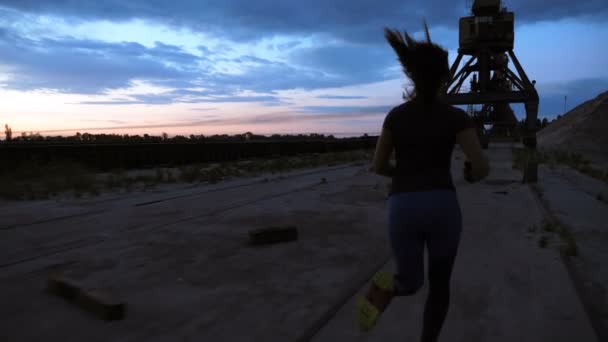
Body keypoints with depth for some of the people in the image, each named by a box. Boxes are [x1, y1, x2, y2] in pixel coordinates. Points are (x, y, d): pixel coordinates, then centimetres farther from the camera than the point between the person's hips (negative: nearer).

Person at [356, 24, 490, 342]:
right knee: (440, 282, 23)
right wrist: (471, 175, 19)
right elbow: (482, 166, -7)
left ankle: (385, 291, -16)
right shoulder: (457, 117, 2)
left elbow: (378, 166, 14)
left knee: (411, 283, 20)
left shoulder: (395, 116, 9)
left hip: (402, 210, 1)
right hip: (442, 208, -1)